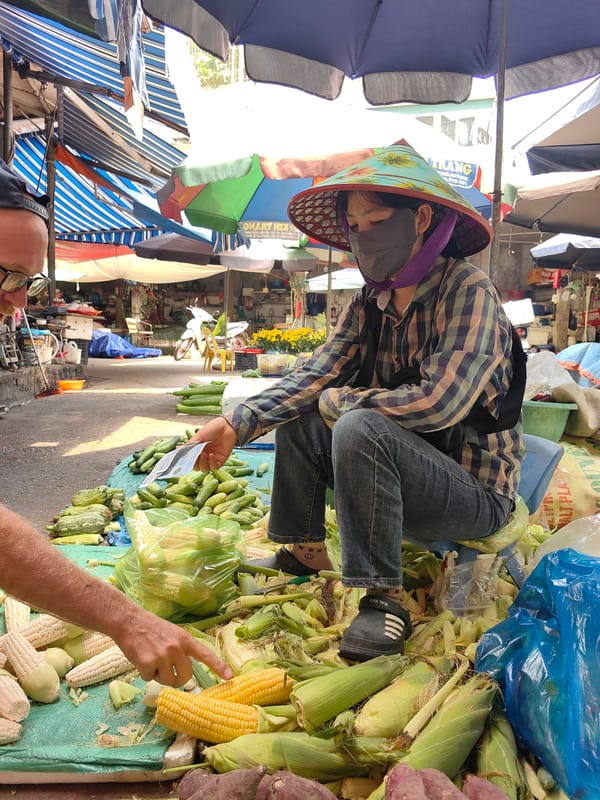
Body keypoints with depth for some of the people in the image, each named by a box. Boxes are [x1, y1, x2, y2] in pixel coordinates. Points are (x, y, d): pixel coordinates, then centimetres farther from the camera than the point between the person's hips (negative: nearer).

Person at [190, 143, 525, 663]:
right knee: (297, 418, 6)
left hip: (475, 493, -7)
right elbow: (313, 376, -5)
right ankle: (305, 554, 12)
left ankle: (384, 600, -20)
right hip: (401, 475, 8)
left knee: (359, 427, -31)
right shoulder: (368, 307, 3)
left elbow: (438, 403, -30)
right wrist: (237, 423, -16)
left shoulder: (469, 292, -19)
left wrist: (337, 401, -17)